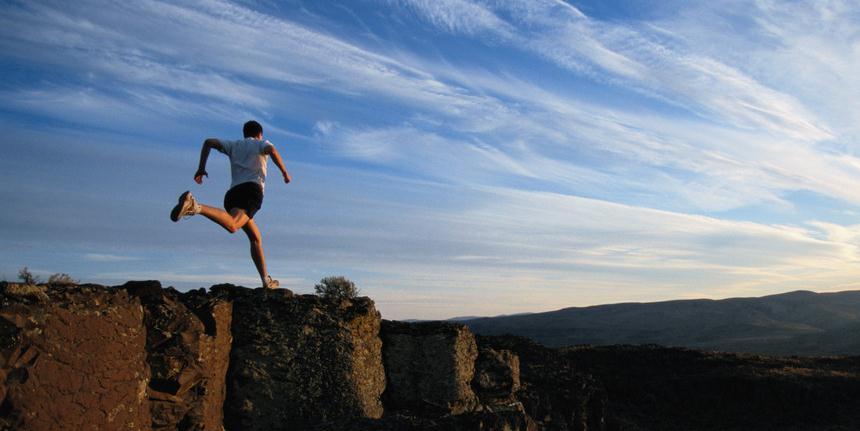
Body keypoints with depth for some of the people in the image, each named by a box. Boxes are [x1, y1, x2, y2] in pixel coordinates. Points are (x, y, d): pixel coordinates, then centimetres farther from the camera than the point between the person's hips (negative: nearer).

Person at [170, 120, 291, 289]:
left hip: (232, 193, 6)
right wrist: (284, 172, 2)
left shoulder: (234, 145, 32)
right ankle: (194, 205, -50)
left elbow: (209, 142, 20)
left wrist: (201, 168, 19)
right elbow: (272, 150, -4)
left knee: (256, 238, 16)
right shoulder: (261, 143, 21)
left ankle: (266, 280, 15)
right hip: (251, 190, -6)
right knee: (232, 225, -32)